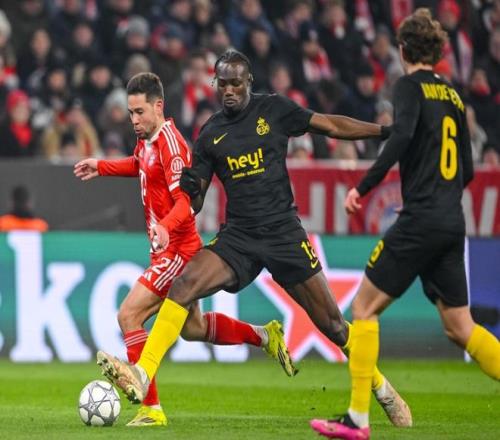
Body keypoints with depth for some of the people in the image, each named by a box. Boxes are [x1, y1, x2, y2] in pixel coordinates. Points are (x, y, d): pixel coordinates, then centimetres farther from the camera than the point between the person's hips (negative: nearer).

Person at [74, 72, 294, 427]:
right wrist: (100, 167, 24)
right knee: (193, 328, 21)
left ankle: (152, 408, -15)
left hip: (177, 250, -10)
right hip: (168, 251, 10)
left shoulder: (170, 143, -20)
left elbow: (185, 201, -28)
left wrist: (166, 227, -45)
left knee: (128, 315, -16)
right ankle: (265, 336, 34)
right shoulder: (146, 140, 7)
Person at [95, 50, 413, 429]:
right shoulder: (210, 134, 6)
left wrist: (387, 130, 2)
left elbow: (332, 126, 6)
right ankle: (142, 375, -31)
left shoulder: (273, 110, 0)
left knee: (331, 323, 1)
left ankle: (381, 388, 24)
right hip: (238, 237, 2)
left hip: (284, 231, -2)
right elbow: (195, 203, 9)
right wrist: (188, 187, -14)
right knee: (184, 284, -24)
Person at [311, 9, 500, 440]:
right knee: (460, 327, 13)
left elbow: (402, 135, -22)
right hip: (453, 223, 7)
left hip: (420, 220, -7)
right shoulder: (453, 95, 17)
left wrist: (364, 187, -17)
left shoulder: (411, 85, -3)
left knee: (364, 308, 1)